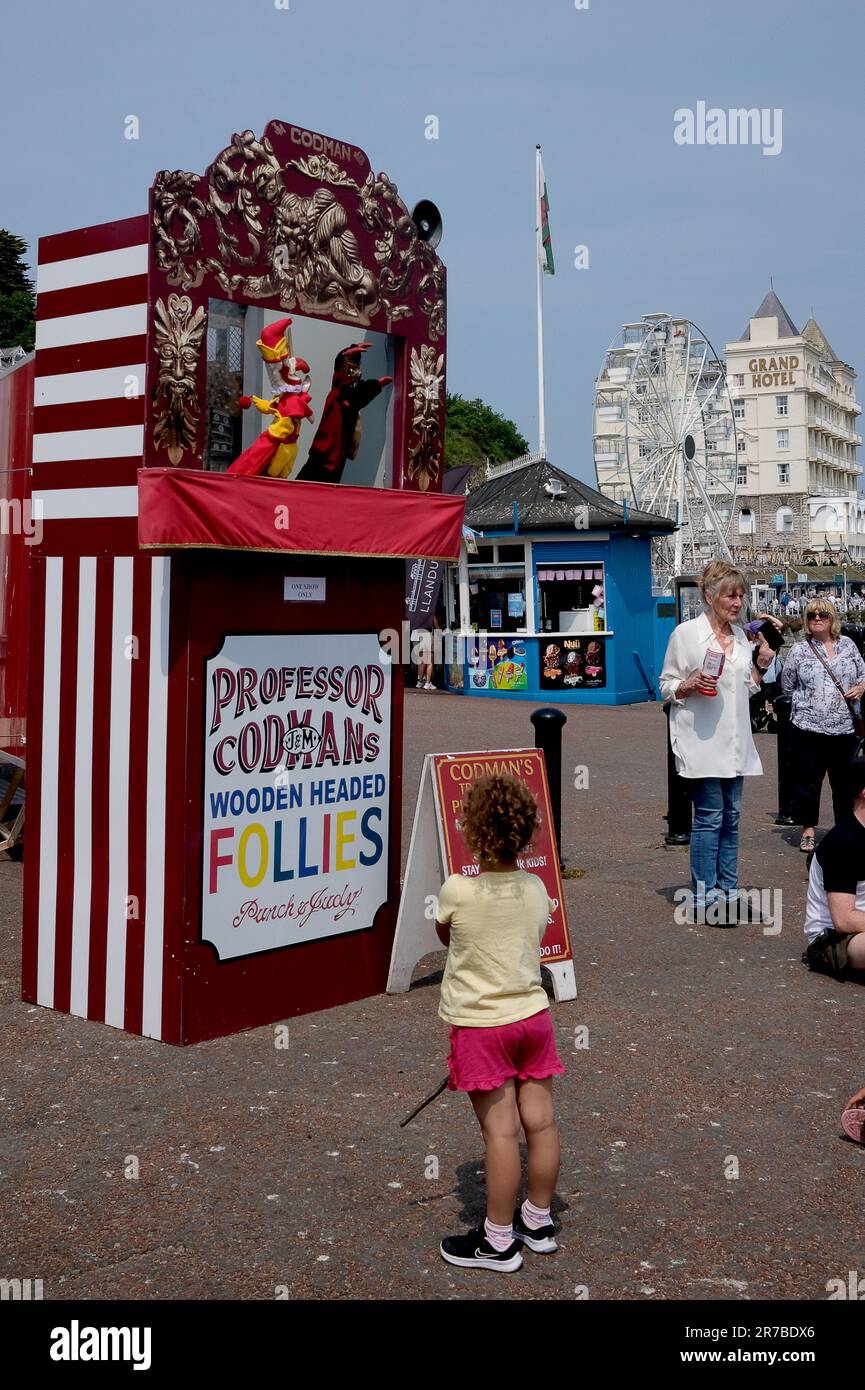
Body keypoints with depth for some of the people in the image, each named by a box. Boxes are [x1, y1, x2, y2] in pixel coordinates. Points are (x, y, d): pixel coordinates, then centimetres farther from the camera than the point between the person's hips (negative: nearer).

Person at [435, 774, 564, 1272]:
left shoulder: (457, 891, -17)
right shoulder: (536, 889, -4)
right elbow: (534, 942, 7)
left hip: (480, 1024, -5)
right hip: (533, 1013, 5)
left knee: (501, 1131, 1)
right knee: (541, 1122, 12)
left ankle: (499, 1241, 14)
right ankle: (538, 1221, 29)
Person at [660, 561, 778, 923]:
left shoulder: (741, 635, 13)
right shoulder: (686, 633, -6)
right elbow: (666, 686, -3)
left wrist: (763, 661, 7)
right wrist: (692, 685, -21)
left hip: (734, 741, 7)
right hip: (702, 740, -6)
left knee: (731, 817, 9)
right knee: (709, 818, -7)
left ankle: (728, 892, 17)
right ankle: (704, 898, -1)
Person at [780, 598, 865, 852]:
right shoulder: (800, 650, 1)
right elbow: (787, 685, 7)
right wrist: (808, 699, 4)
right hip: (808, 728, -2)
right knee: (807, 781, 4)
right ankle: (808, 831, 18)